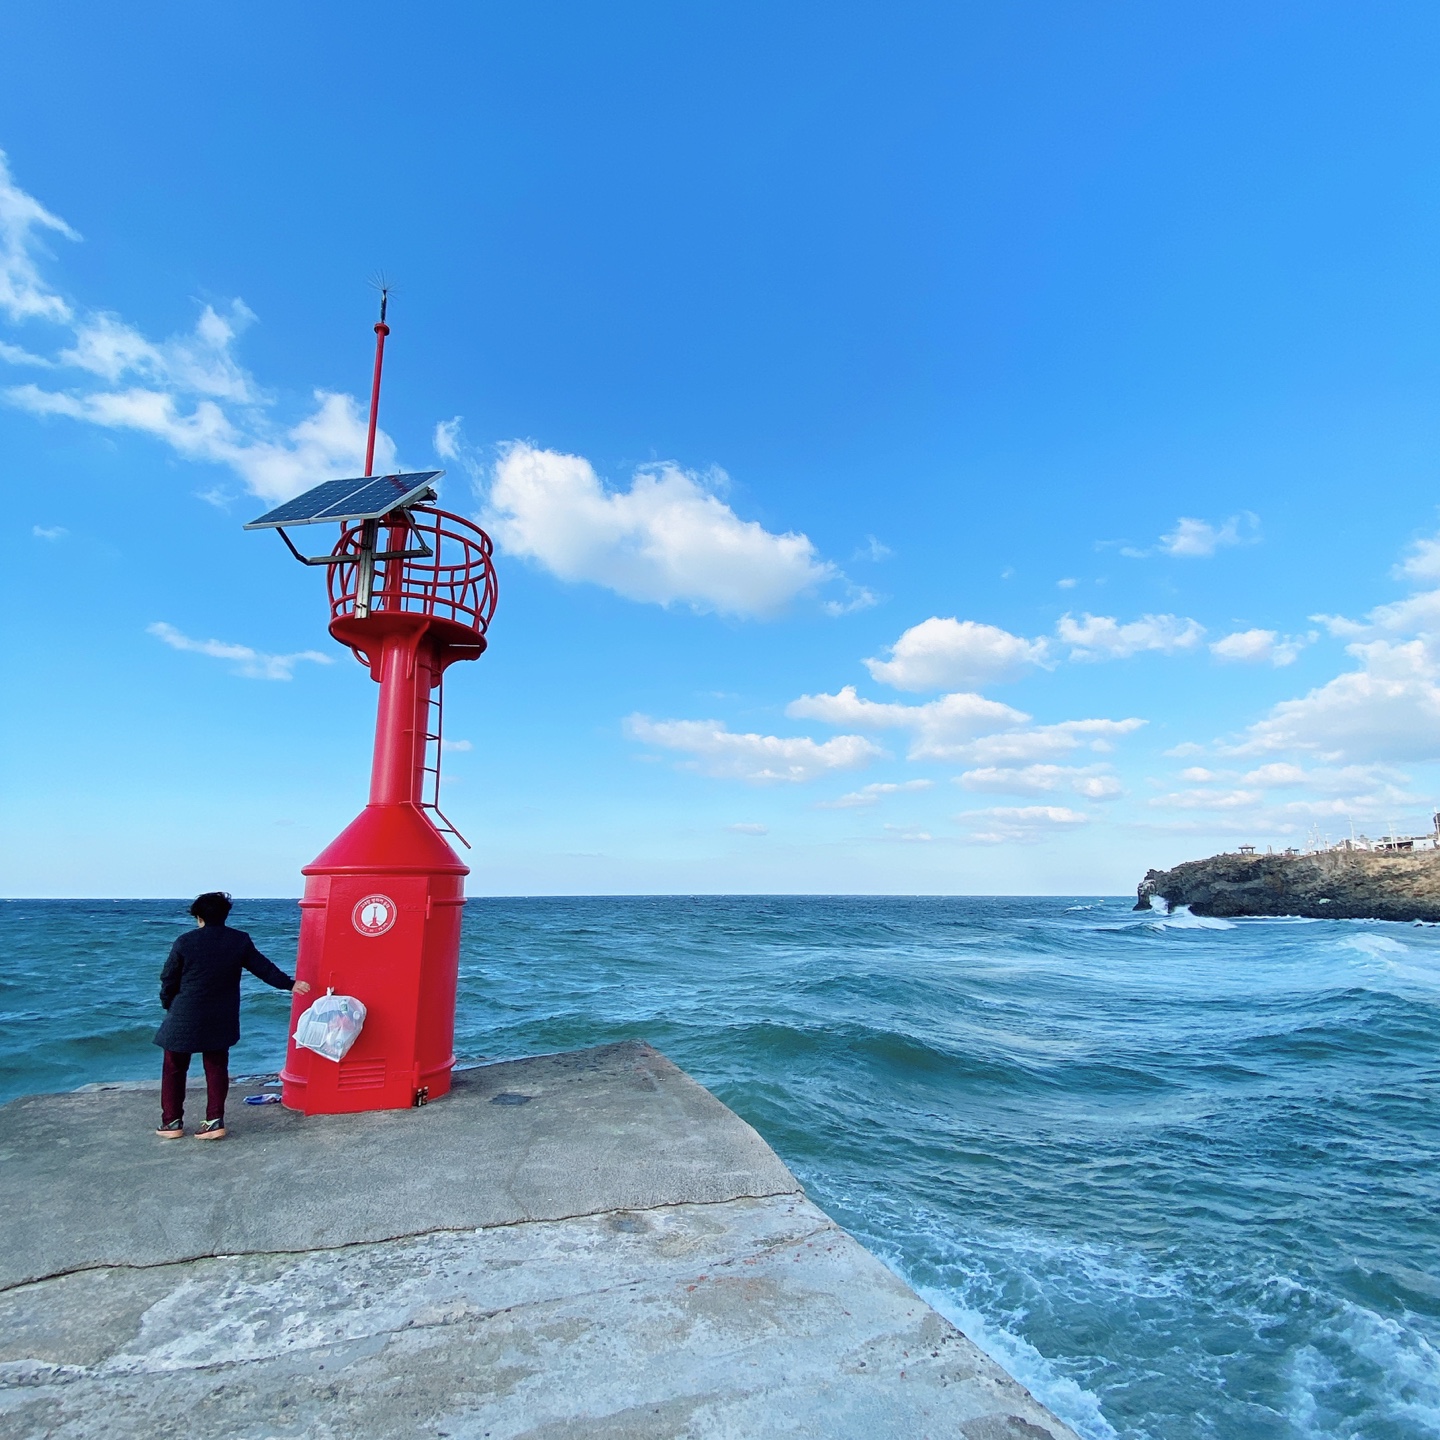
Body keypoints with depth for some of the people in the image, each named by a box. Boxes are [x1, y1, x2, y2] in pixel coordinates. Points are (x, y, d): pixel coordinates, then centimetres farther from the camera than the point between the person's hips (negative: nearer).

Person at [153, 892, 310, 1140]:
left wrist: (168, 1004, 15)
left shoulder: (185, 942, -9)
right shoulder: (240, 941, -3)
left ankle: (172, 1122, 19)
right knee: (217, 1068, 11)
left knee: (174, 1069, 14)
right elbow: (263, 968, 3)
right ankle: (215, 1121, 9)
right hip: (220, 1020, 2)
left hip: (184, 1017, -2)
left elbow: (169, 979, -2)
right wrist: (289, 984, 14)